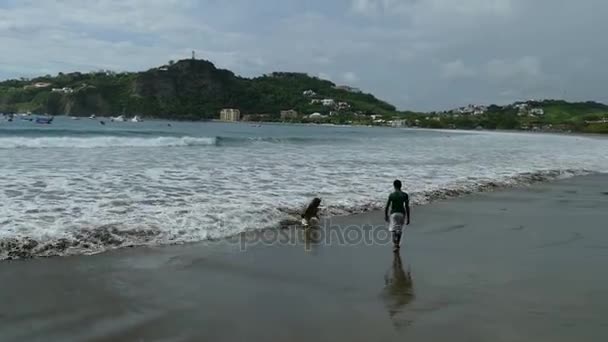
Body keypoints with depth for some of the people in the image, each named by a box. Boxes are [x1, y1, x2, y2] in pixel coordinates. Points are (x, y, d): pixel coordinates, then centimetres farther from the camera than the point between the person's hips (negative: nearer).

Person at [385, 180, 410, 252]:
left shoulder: (391, 195, -10)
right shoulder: (405, 195, -6)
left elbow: (387, 207, -7)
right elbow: (407, 207, -6)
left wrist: (386, 216, 7)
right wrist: (408, 218, 1)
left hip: (393, 213, -2)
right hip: (402, 213, 2)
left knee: (393, 230, 1)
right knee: (399, 229, 19)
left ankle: (395, 245, -18)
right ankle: (398, 244, 34)